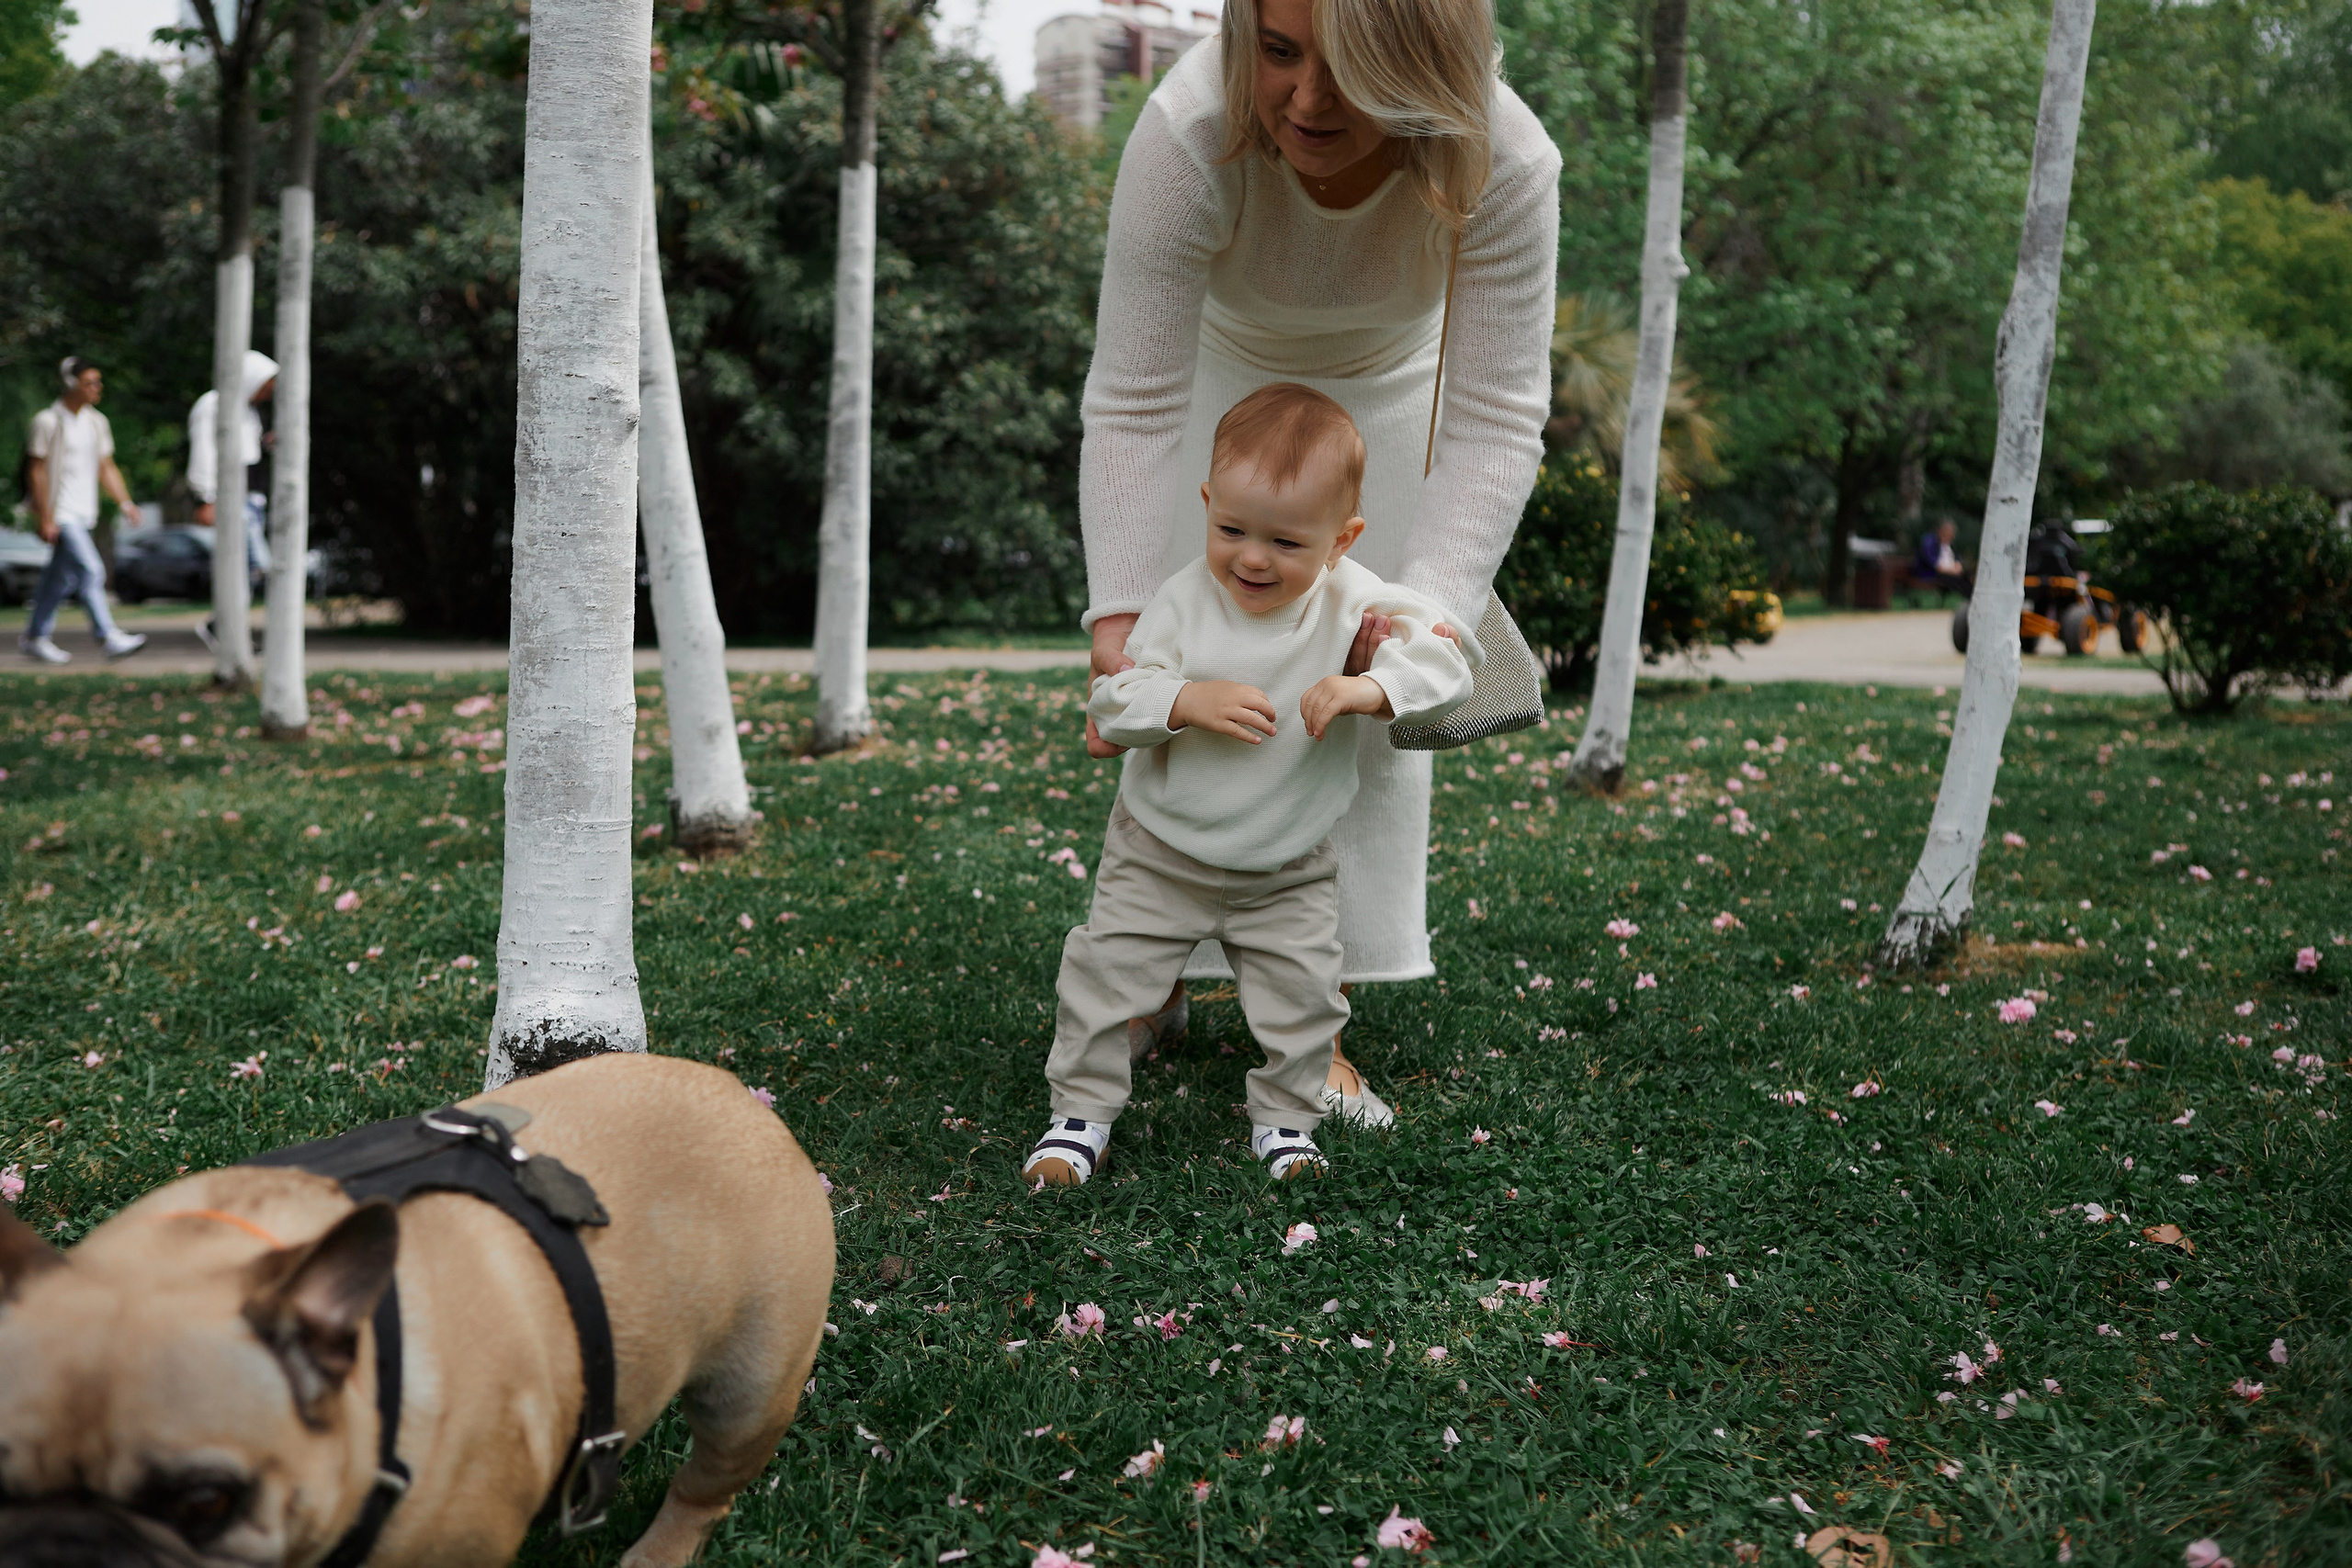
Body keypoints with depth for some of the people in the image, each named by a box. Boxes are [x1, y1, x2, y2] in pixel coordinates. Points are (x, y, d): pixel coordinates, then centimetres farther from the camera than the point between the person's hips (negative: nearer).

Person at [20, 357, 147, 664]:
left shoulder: (97, 422, 11)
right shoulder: (48, 421, -9)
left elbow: (106, 468, 15)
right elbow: (37, 471, -10)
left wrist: (125, 502, 2)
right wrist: (45, 519, -13)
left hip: (83, 513, 7)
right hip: (60, 512, -7)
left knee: (60, 579, 12)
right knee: (90, 570, -16)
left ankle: (34, 638, 23)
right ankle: (109, 638, -14)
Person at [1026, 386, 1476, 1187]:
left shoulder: (1354, 604, -15)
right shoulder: (1183, 601, -15)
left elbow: (1445, 663, -24)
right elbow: (1112, 701, -16)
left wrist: (1367, 688, -41)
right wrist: (1190, 701, -34)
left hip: (1289, 872, 0)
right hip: (1161, 852, 0)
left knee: (1303, 994, 2)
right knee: (1107, 974, 1)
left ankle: (1285, 1117, 26)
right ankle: (1082, 1113, 19)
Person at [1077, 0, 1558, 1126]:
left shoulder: (1505, 162, -37)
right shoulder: (1189, 133, -40)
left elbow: (1497, 416, -31)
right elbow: (1134, 407, -35)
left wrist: (1427, 613, -42)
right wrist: (1119, 630, -41)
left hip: (1384, 394, 1)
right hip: (1220, 371, -1)